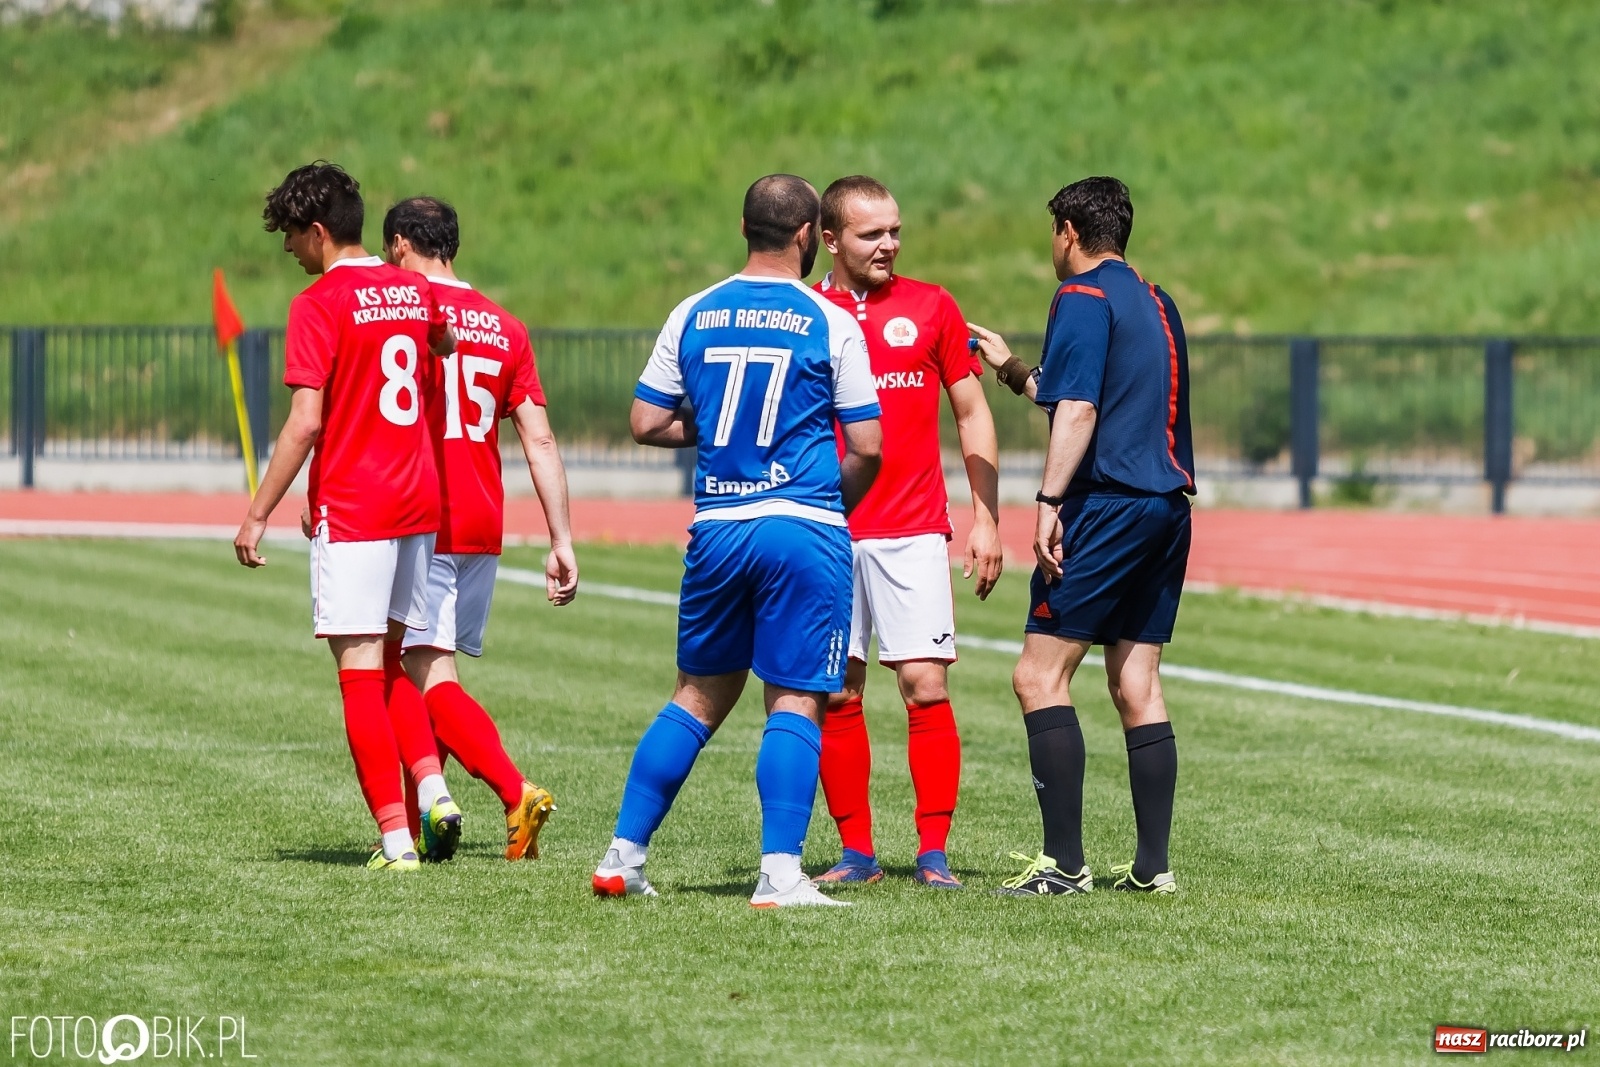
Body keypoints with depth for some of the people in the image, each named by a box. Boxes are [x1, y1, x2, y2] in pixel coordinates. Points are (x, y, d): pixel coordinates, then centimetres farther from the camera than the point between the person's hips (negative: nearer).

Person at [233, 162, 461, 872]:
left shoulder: (321, 305, -11)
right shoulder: (416, 293, 9)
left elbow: (306, 422, -17)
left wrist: (257, 515, -11)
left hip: (351, 511, -7)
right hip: (417, 501, 7)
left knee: (360, 671, -4)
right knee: (390, 661, 19)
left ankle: (395, 835, -8)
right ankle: (431, 783, 1)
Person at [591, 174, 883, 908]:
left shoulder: (694, 315, 5)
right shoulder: (830, 324, -4)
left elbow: (645, 423, 7)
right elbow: (867, 447, -4)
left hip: (717, 529, 4)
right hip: (804, 529, -4)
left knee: (699, 696, 15)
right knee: (795, 702, -1)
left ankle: (623, 856, 14)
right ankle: (779, 873, -9)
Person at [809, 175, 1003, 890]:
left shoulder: (930, 308, 7)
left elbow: (973, 414, 11)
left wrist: (987, 520, 4)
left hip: (912, 533, -1)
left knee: (926, 685, -8)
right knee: (836, 694, 1)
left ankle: (934, 852, -4)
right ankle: (857, 851, 8)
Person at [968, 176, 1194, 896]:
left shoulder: (1084, 298, -6)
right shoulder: (1156, 303, 20)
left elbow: (1078, 410, -18)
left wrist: (1050, 502, -22)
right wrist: (1011, 370, 41)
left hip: (1107, 505, -9)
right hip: (1168, 506, 9)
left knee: (1039, 675, -7)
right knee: (1136, 686, 10)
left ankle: (1065, 863, -14)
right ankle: (1152, 864, 7)